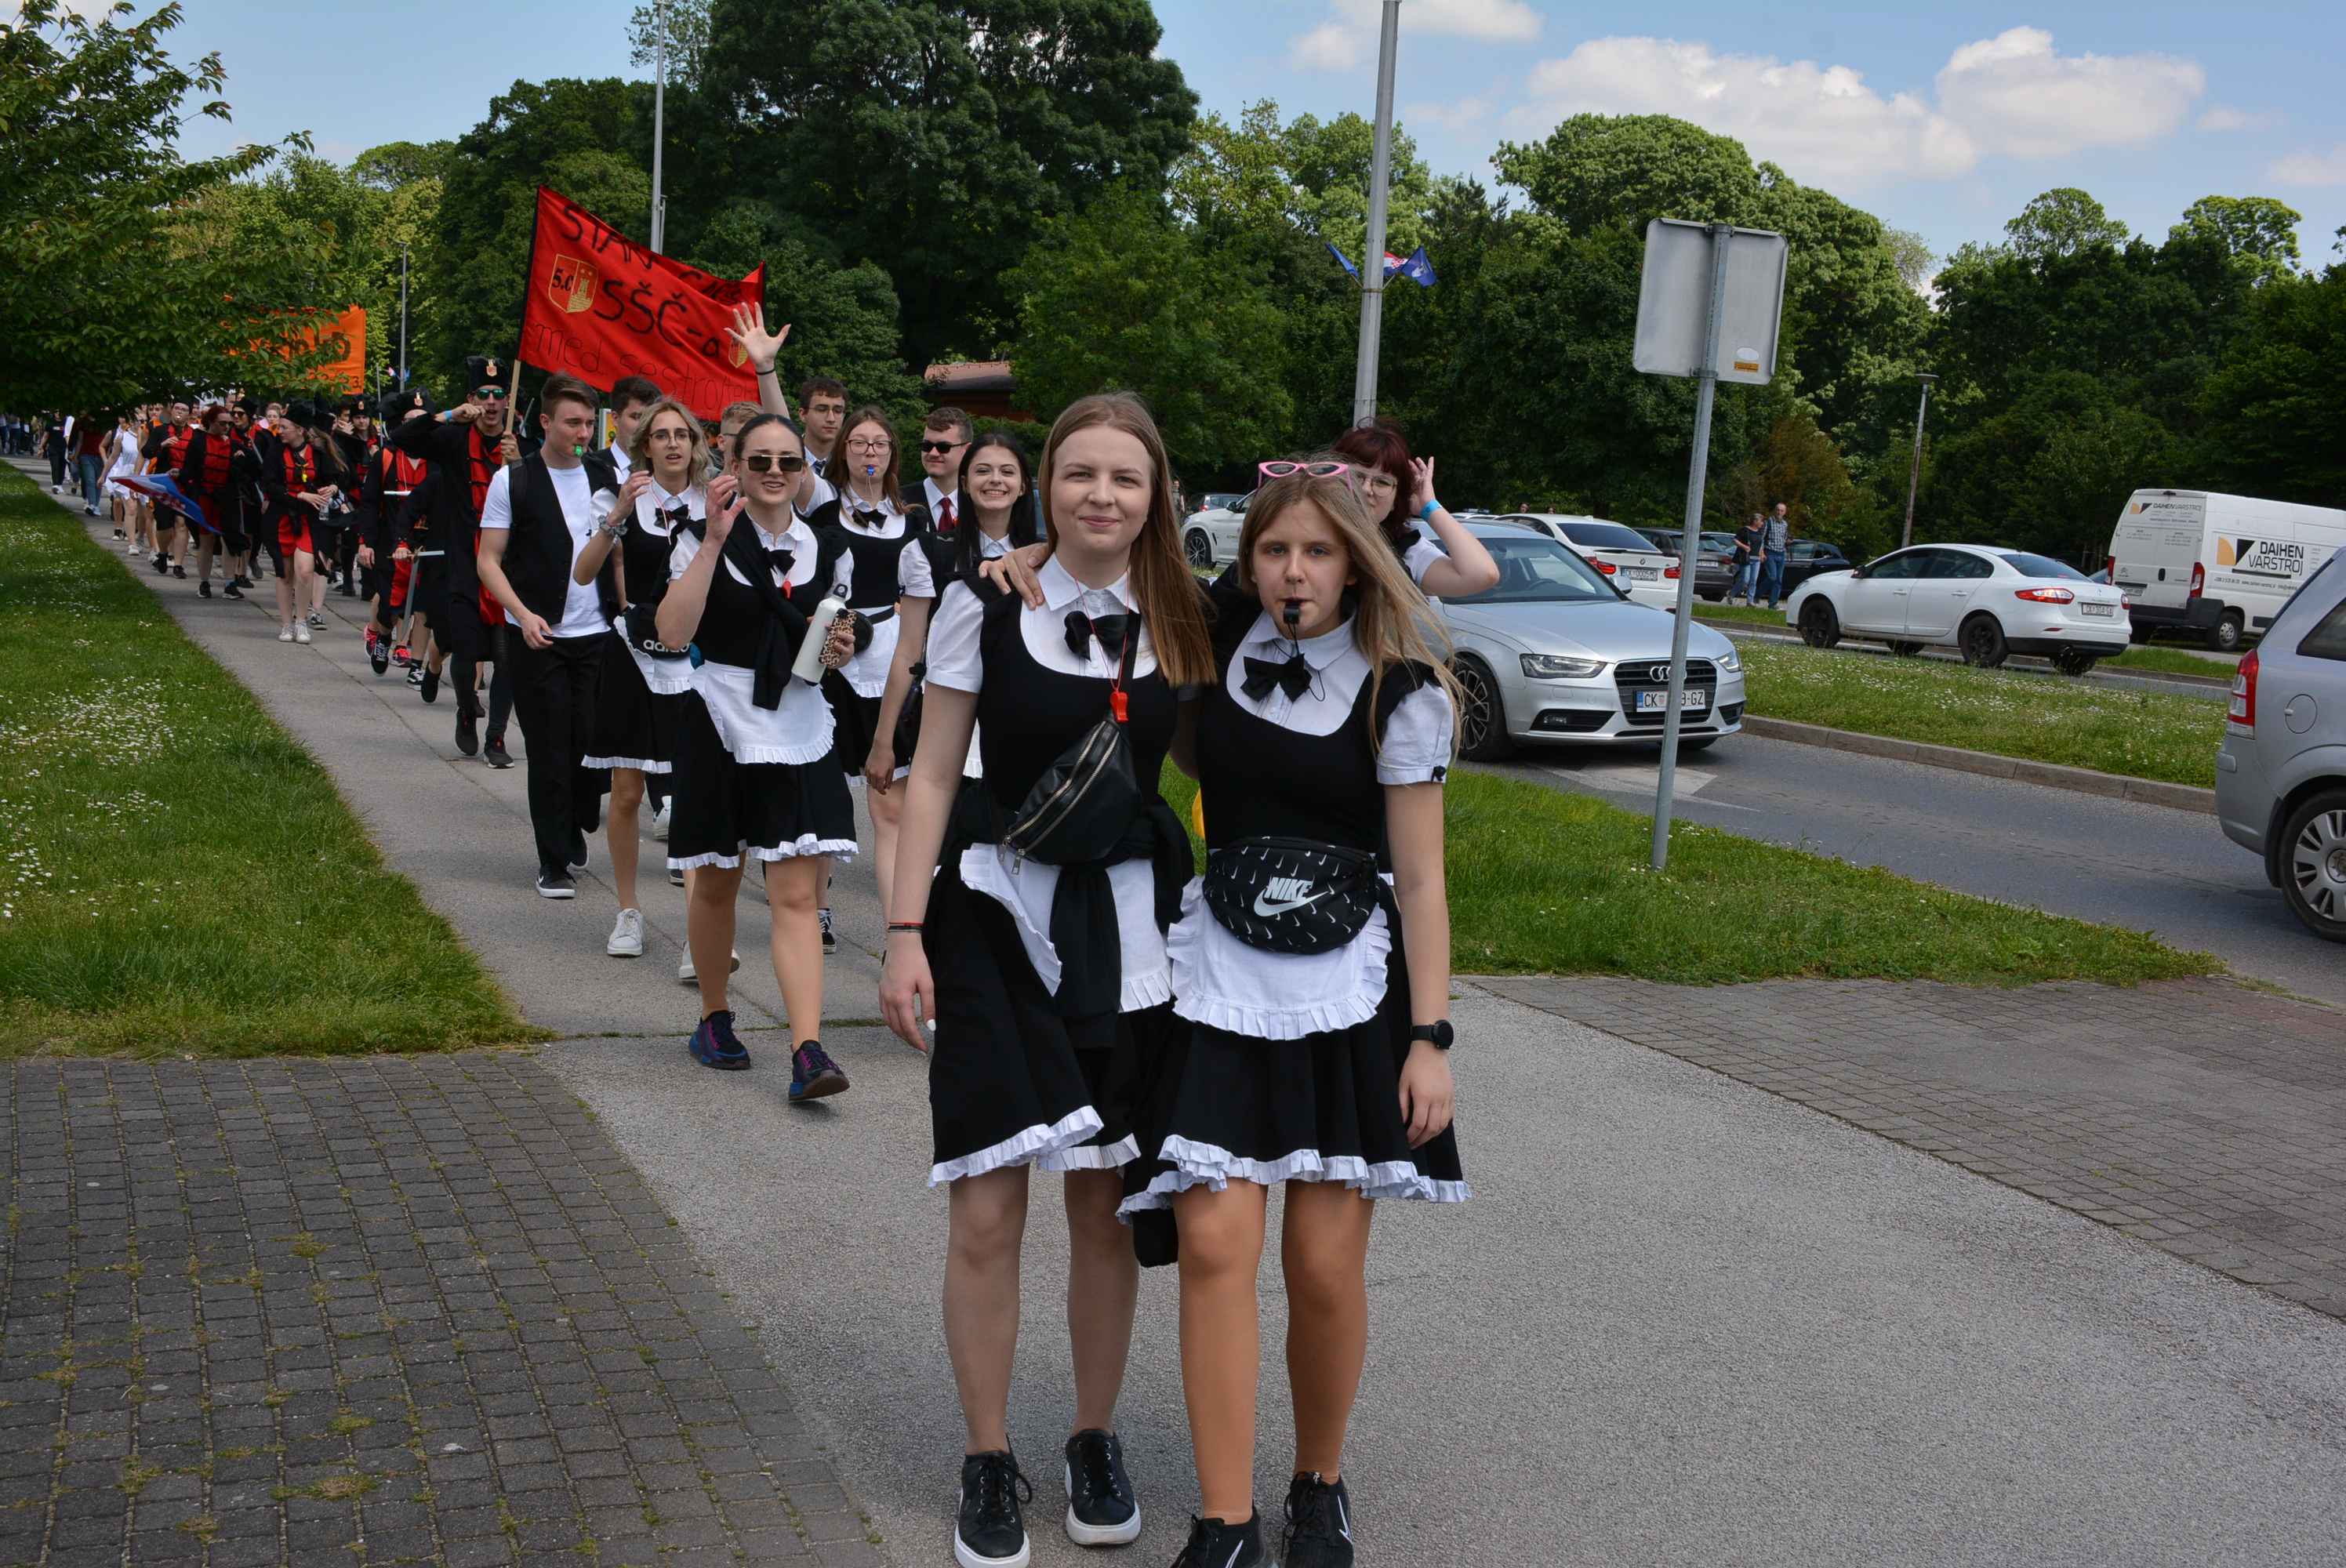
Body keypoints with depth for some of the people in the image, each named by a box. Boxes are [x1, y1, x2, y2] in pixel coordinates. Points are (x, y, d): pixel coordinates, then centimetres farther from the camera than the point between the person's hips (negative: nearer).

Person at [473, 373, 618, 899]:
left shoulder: (603, 475, 9)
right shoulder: (512, 481, -1)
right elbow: (489, 561, -2)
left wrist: (626, 610, 4)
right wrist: (524, 614, -16)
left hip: (598, 634, 3)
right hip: (538, 637, -3)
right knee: (550, 752, -1)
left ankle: (575, 826, 28)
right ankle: (553, 862, 7)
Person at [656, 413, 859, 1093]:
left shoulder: (829, 550, 7)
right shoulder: (704, 540, -3)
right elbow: (673, 633, -18)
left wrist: (840, 649, -3)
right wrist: (714, 539, -21)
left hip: (799, 736, 2)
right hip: (721, 730, -1)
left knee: (797, 896, -6)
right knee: (716, 885, 12)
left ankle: (808, 1052, -12)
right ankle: (714, 1018, 32)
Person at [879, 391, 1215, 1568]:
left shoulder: (1184, 622, 2)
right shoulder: (986, 606, -4)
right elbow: (933, 776, -2)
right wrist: (907, 931, -6)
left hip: (1130, 927, 2)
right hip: (999, 918, -2)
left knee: (1106, 1206, 10)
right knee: (986, 1214, -1)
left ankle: (1096, 1441, 30)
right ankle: (987, 1463, 18)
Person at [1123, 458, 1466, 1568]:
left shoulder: (1398, 692, -6)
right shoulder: (1217, 650, 4)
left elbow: (1420, 878, -5)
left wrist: (1430, 1035, -9)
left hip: (1345, 991, -2)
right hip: (1219, 977, 3)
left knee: (1325, 1262, 0)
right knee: (1216, 1245, -6)